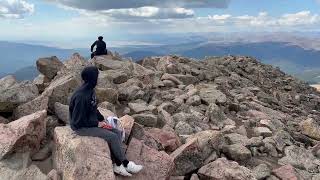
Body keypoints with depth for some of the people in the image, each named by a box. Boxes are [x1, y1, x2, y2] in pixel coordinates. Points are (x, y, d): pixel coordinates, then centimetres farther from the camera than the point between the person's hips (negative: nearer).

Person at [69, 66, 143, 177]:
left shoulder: (90, 90, 1)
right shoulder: (81, 96, -28)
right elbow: (78, 120, -24)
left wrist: (102, 120, 2)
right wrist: (97, 124, -17)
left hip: (92, 122, 9)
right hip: (82, 127, -9)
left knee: (116, 132, -3)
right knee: (113, 137, -16)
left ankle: (117, 165, 1)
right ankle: (126, 164, 4)